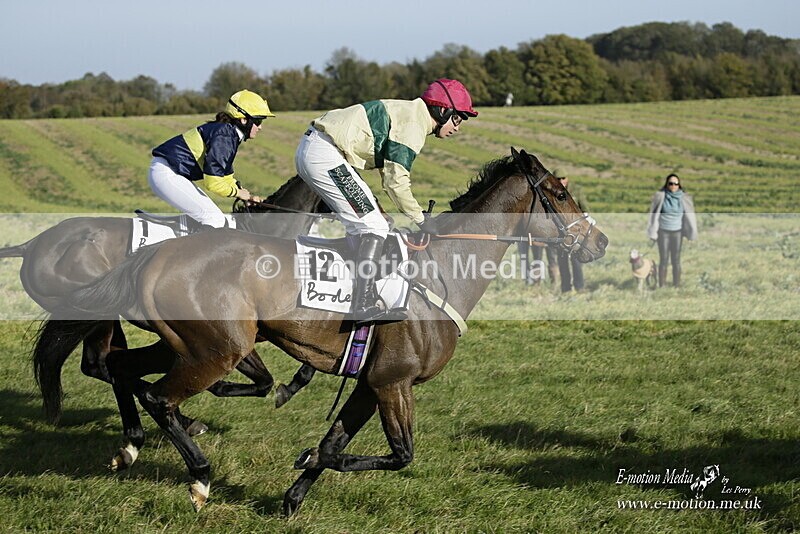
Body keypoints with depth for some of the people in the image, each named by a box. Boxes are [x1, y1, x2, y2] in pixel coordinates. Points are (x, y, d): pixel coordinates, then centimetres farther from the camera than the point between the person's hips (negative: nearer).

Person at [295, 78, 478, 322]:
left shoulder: (409, 113, 20)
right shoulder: (414, 124, -10)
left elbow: (389, 173, 23)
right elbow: (395, 181, -13)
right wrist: (421, 219, -1)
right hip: (326, 156, -10)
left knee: (360, 227, 17)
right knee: (374, 227, -9)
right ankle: (364, 306, -16)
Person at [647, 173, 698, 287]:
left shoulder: (683, 199, -5)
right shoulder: (660, 197, -8)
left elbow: (689, 216, -1)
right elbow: (654, 215, -4)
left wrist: (691, 234, -1)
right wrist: (653, 233, -3)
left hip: (677, 233, 1)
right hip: (663, 232, -1)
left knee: (676, 260, 3)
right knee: (663, 260, 0)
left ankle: (676, 286, 11)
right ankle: (662, 287, 7)